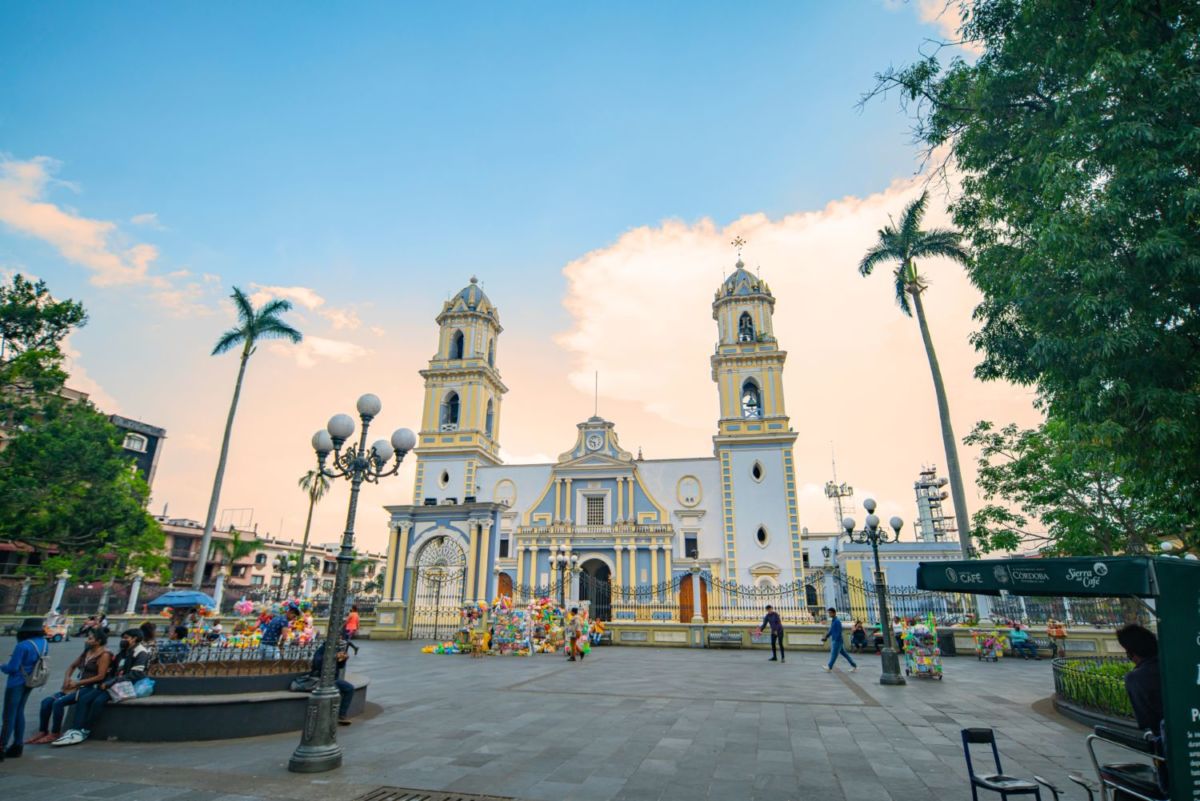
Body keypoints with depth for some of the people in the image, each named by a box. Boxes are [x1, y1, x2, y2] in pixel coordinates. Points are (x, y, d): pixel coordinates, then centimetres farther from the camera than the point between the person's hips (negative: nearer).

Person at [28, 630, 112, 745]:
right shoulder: (87, 651, 14)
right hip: (77, 686, 8)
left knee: (58, 702, -22)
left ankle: (55, 734, -9)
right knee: (46, 701, -7)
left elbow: (100, 676, -17)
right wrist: (67, 678, 3)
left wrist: (78, 682, -13)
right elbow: (72, 666, 23)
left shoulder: (104, 654, -11)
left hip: (89, 688, -8)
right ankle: (42, 731, -1)